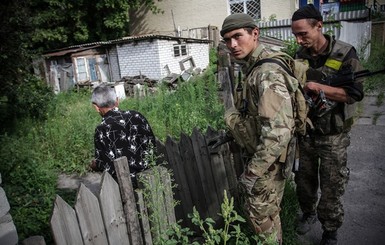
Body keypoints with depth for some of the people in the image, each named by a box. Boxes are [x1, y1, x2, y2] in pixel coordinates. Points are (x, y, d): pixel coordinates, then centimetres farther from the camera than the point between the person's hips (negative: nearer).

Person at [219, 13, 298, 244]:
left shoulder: (267, 73, -27)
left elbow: (278, 131, -34)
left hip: (267, 159, -9)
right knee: (253, 208, 25)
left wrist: (252, 173, -27)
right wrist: (230, 134, 16)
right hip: (257, 152, 9)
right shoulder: (253, 68, 5)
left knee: (262, 216, 10)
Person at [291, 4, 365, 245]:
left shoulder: (345, 54, -13)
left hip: (333, 136, -4)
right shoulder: (300, 55, 1)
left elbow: (355, 93, -17)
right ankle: (308, 213, 45)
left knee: (331, 189, 8)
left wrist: (318, 87, -27)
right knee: (304, 180, 19)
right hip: (305, 131, 4)